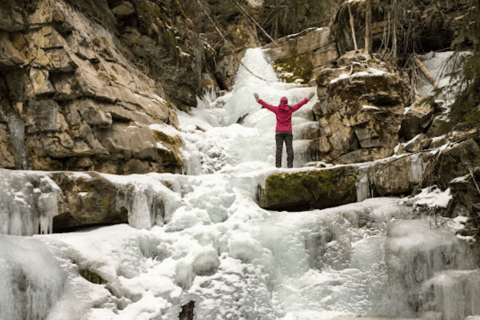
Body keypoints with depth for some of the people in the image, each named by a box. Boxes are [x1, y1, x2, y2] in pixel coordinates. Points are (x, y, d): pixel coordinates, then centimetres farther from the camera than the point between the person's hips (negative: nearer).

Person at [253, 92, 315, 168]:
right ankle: (290, 165, -11)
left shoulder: (276, 109, 3)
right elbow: (299, 104, 9)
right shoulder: (290, 109, 3)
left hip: (279, 132, 0)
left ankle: (278, 165, -14)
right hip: (288, 132, 0)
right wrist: (307, 99, 18)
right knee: (289, 148, -2)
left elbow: (266, 105, 8)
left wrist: (259, 100, 17)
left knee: (279, 149, -6)